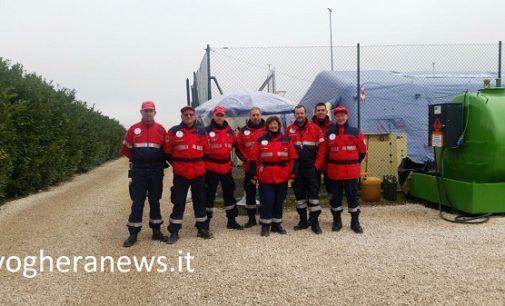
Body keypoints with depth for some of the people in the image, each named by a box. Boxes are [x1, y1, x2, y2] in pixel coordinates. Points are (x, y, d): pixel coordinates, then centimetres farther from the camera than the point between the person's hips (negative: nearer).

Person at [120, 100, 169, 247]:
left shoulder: (161, 129, 1)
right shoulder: (134, 129, 1)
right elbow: (125, 148, 10)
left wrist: (159, 160, 3)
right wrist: (137, 158, 10)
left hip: (156, 171, 1)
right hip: (138, 171, 0)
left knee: (155, 201, 10)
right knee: (137, 202, 1)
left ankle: (156, 231, 20)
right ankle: (133, 234, 8)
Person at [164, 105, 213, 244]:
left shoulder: (201, 132, 6)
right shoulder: (173, 131, -2)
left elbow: (206, 151, 13)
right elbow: (167, 152, 3)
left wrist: (199, 164, 9)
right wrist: (177, 164, 6)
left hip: (199, 172, 3)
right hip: (181, 173, -3)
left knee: (200, 201, 12)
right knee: (178, 202, 2)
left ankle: (202, 229, 23)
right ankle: (174, 232, 10)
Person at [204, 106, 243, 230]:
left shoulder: (230, 131, 6)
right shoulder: (207, 131, -9)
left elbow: (235, 145, 18)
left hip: (226, 167, 5)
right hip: (211, 168, -5)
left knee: (229, 193, 12)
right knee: (209, 194, 1)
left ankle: (232, 221, 22)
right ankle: (206, 222, 11)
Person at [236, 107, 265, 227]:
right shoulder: (243, 131, 5)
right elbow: (238, 148, 6)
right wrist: (246, 159, -7)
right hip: (249, 167, 2)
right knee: (250, 192, 7)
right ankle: (251, 218, 18)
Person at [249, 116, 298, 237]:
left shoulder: (286, 141, 7)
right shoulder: (260, 141, 0)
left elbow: (293, 157, 7)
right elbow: (253, 158, -1)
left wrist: (293, 173, 0)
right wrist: (254, 175, -5)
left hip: (282, 178, 3)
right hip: (266, 178, -3)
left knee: (279, 201, 11)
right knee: (267, 201, -3)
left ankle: (277, 224, 23)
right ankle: (265, 226, 8)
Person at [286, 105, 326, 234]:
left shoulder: (315, 128, -2)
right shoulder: (290, 129, 4)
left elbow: (321, 147, -3)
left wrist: (317, 164, -8)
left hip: (311, 168, -2)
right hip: (296, 169, 3)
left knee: (313, 193, -1)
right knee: (299, 193, 10)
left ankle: (314, 222, 7)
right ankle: (303, 220, 22)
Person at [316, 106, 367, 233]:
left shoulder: (356, 132, -1)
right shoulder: (329, 133, 2)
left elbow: (362, 151, 6)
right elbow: (325, 152, 11)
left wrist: (353, 163, 9)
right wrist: (332, 163, 7)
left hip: (351, 171, -1)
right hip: (334, 171, 1)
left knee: (352, 196, 5)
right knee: (335, 197, 9)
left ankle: (355, 222, 16)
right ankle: (337, 221, 21)